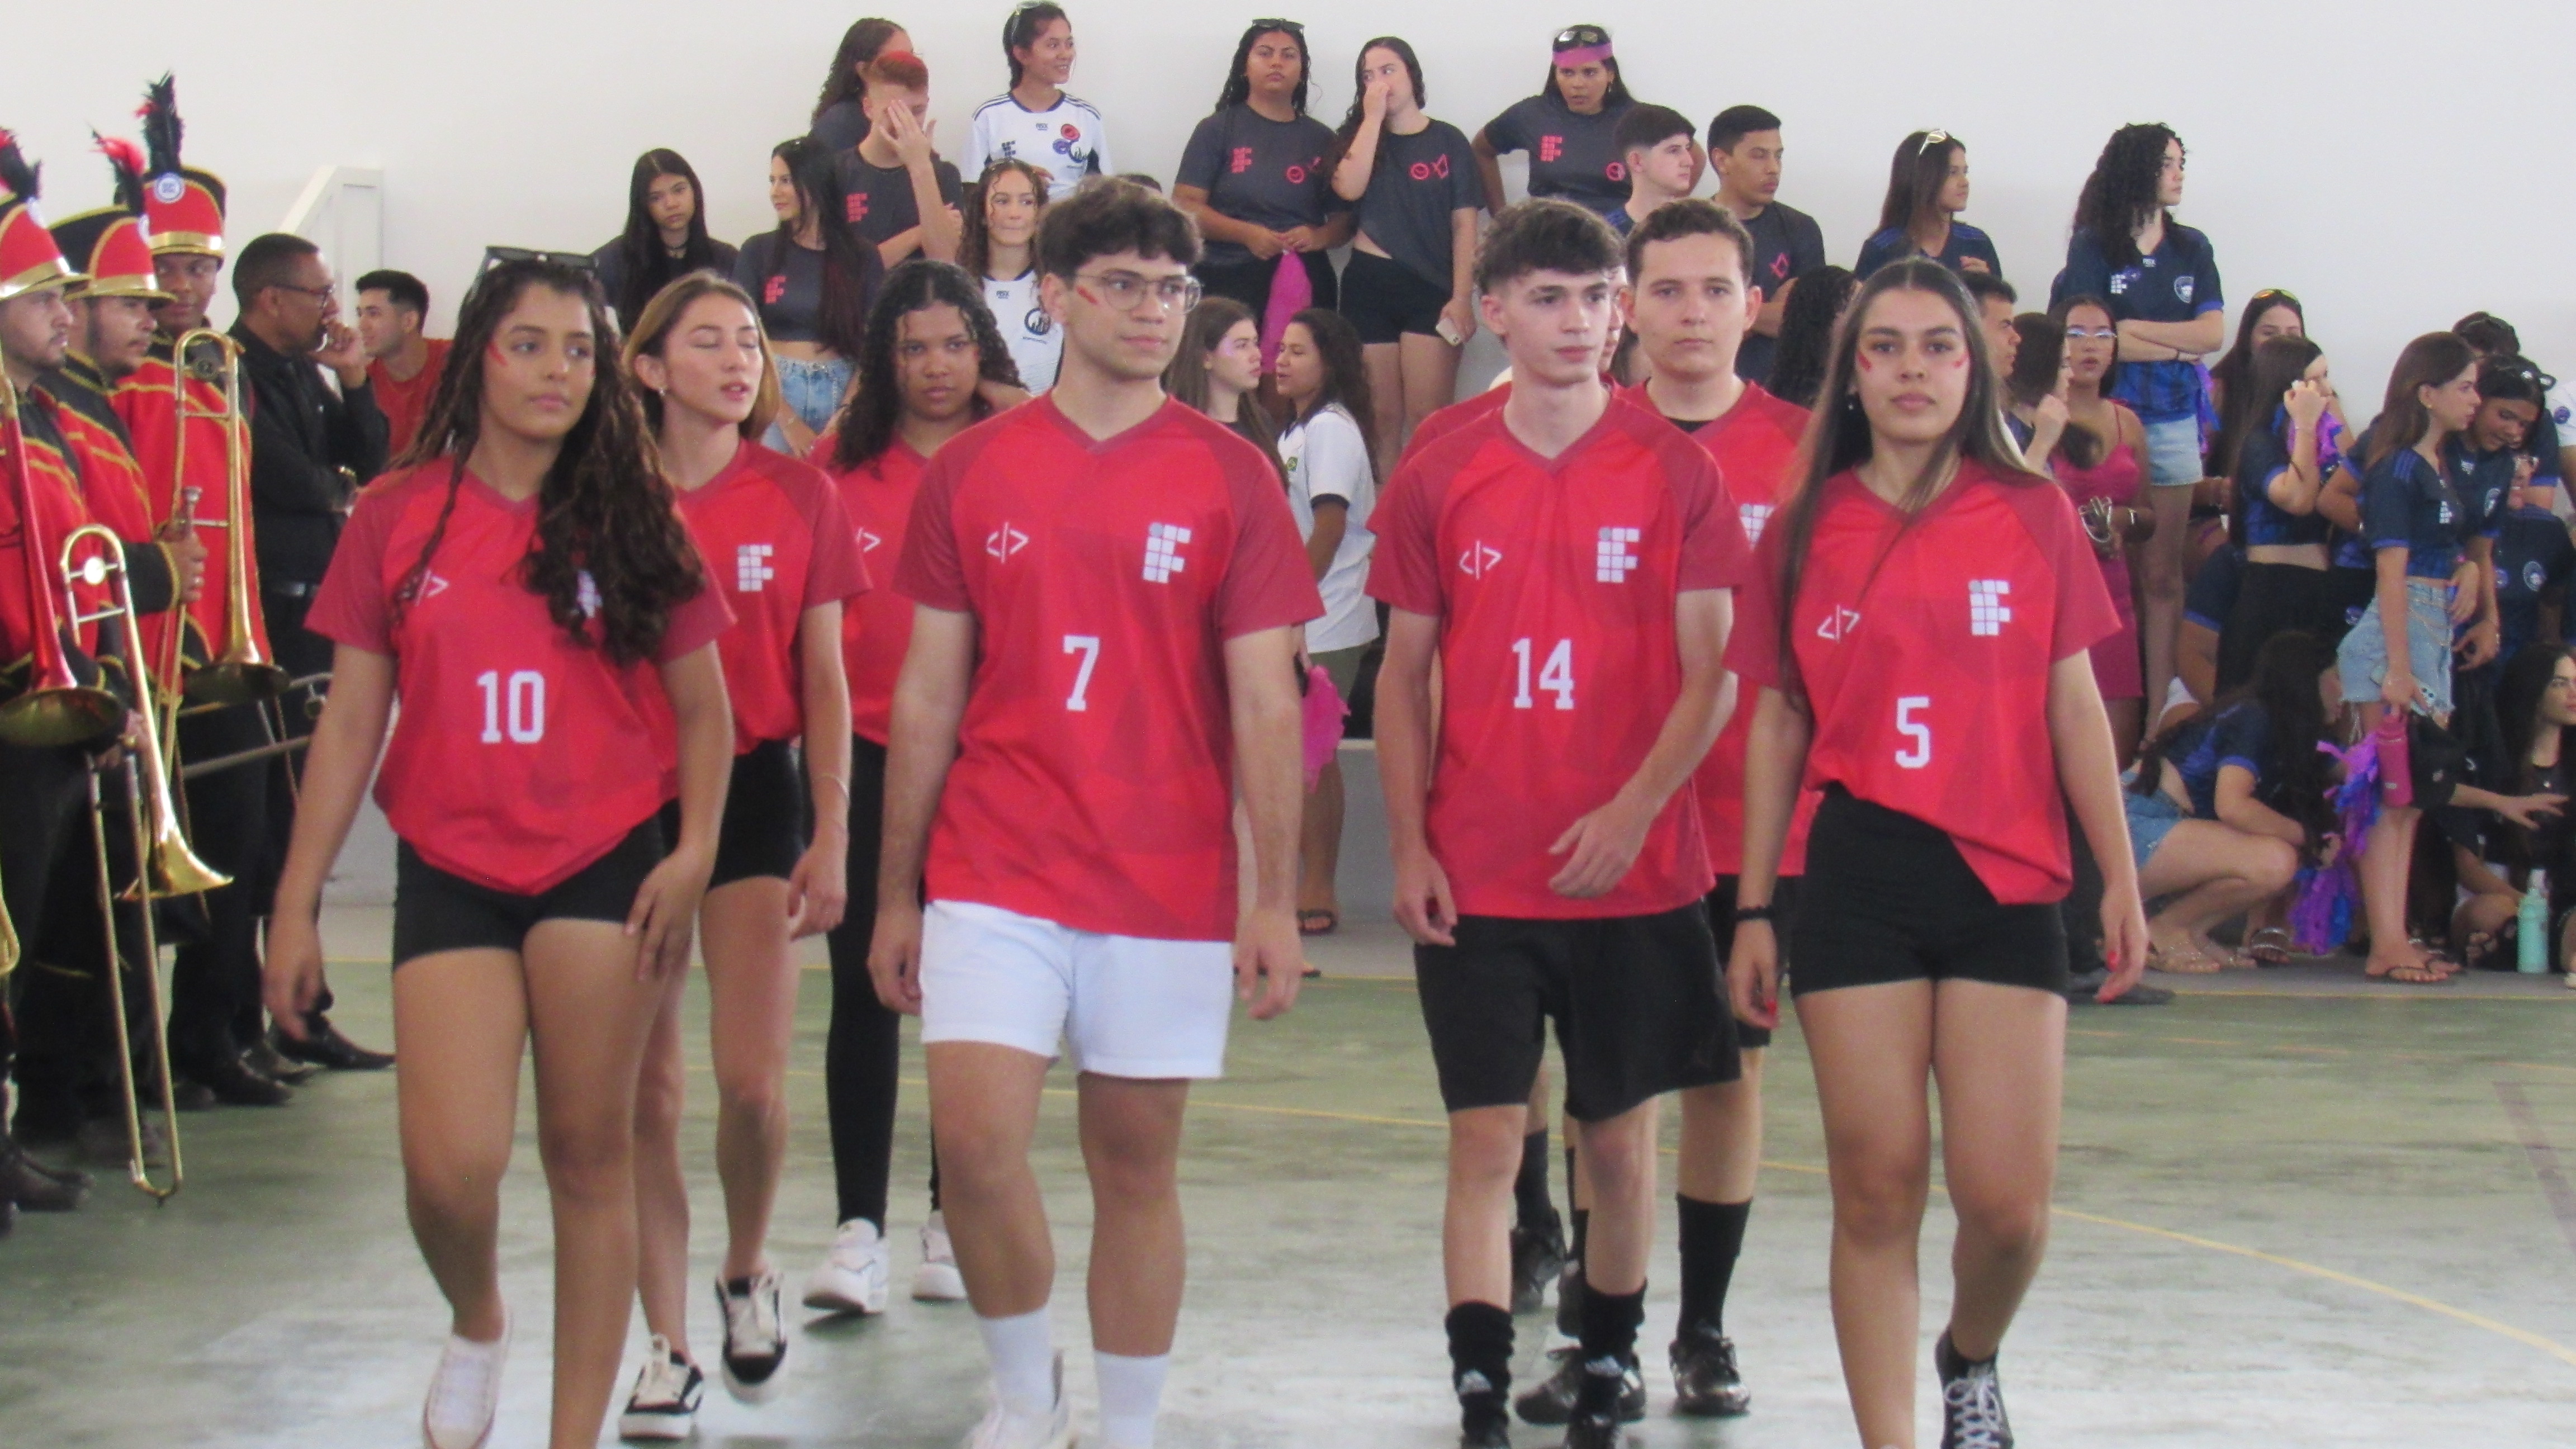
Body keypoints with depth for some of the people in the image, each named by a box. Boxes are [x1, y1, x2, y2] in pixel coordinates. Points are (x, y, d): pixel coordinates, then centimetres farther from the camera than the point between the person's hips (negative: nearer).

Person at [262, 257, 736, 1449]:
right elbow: (350, 722, 5)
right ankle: (476, 1327, 22)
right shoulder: (399, 519, 3)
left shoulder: (634, 523, 3)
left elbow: (703, 713, 8)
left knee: (590, 1151, 3)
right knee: (452, 1164, -12)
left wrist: (693, 851, -9)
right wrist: (296, 903, 2)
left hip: (603, 864, 0)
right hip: (451, 871, 0)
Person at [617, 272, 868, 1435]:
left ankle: (747, 1274, 20)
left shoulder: (799, 497, 2)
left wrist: (831, 836, 0)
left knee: (752, 1081, -9)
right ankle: (666, 1348, 13)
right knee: (647, 1089, 2)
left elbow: (823, 679, 5)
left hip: (754, 788, 0)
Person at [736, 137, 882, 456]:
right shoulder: (759, 253, 6)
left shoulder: (861, 258, 5)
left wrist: (841, 424, -11)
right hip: (774, 394, 0)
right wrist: (789, 421, -8)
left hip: (841, 393, 0)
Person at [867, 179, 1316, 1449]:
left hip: (1168, 881, 0)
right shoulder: (970, 474, 4)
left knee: (1137, 1159, 6)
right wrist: (895, 892, 7)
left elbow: (1264, 699, -2)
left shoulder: (1231, 478, 1)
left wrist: (1277, 898, -8)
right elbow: (927, 694, 8)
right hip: (996, 874, 1)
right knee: (974, 1135, -11)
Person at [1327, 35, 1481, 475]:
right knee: (1382, 417, 3)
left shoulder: (1448, 141, 6)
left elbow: (1464, 225, 2)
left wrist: (1463, 297, -7)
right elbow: (1349, 188, -9)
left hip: (1432, 289, -2)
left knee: (1427, 419, -10)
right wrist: (1374, 117, -6)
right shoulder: (1355, 137, 12)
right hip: (1370, 285, 2)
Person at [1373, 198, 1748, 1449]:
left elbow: (1711, 674, -3)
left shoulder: (1676, 473, -1)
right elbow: (1403, 676, 6)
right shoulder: (1437, 480, 2)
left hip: (1635, 870, 0)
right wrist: (1409, 850, -2)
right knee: (1486, 1143, -4)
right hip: (1476, 878, 0)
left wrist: (1632, 814, -15)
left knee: (1620, 1140, 9)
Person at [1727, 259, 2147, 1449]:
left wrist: (2120, 876, 1)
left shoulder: (2033, 516, 4)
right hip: (1857, 880, 0)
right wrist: (1755, 911, 7)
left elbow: (2074, 705, 6)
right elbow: (1777, 726, 9)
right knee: (1877, 1191, -1)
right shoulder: (1804, 533, 5)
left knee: (2008, 1204, -3)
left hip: (2007, 881, 0)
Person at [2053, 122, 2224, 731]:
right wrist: (2177, 347, -5)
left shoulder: (2191, 248, 12)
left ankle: (2161, 705, 3)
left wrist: (2134, 328, -6)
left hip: (2174, 420, 4)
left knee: (2164, 573, 3)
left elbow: (2213, 333, 2)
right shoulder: (2094, 246, 1)